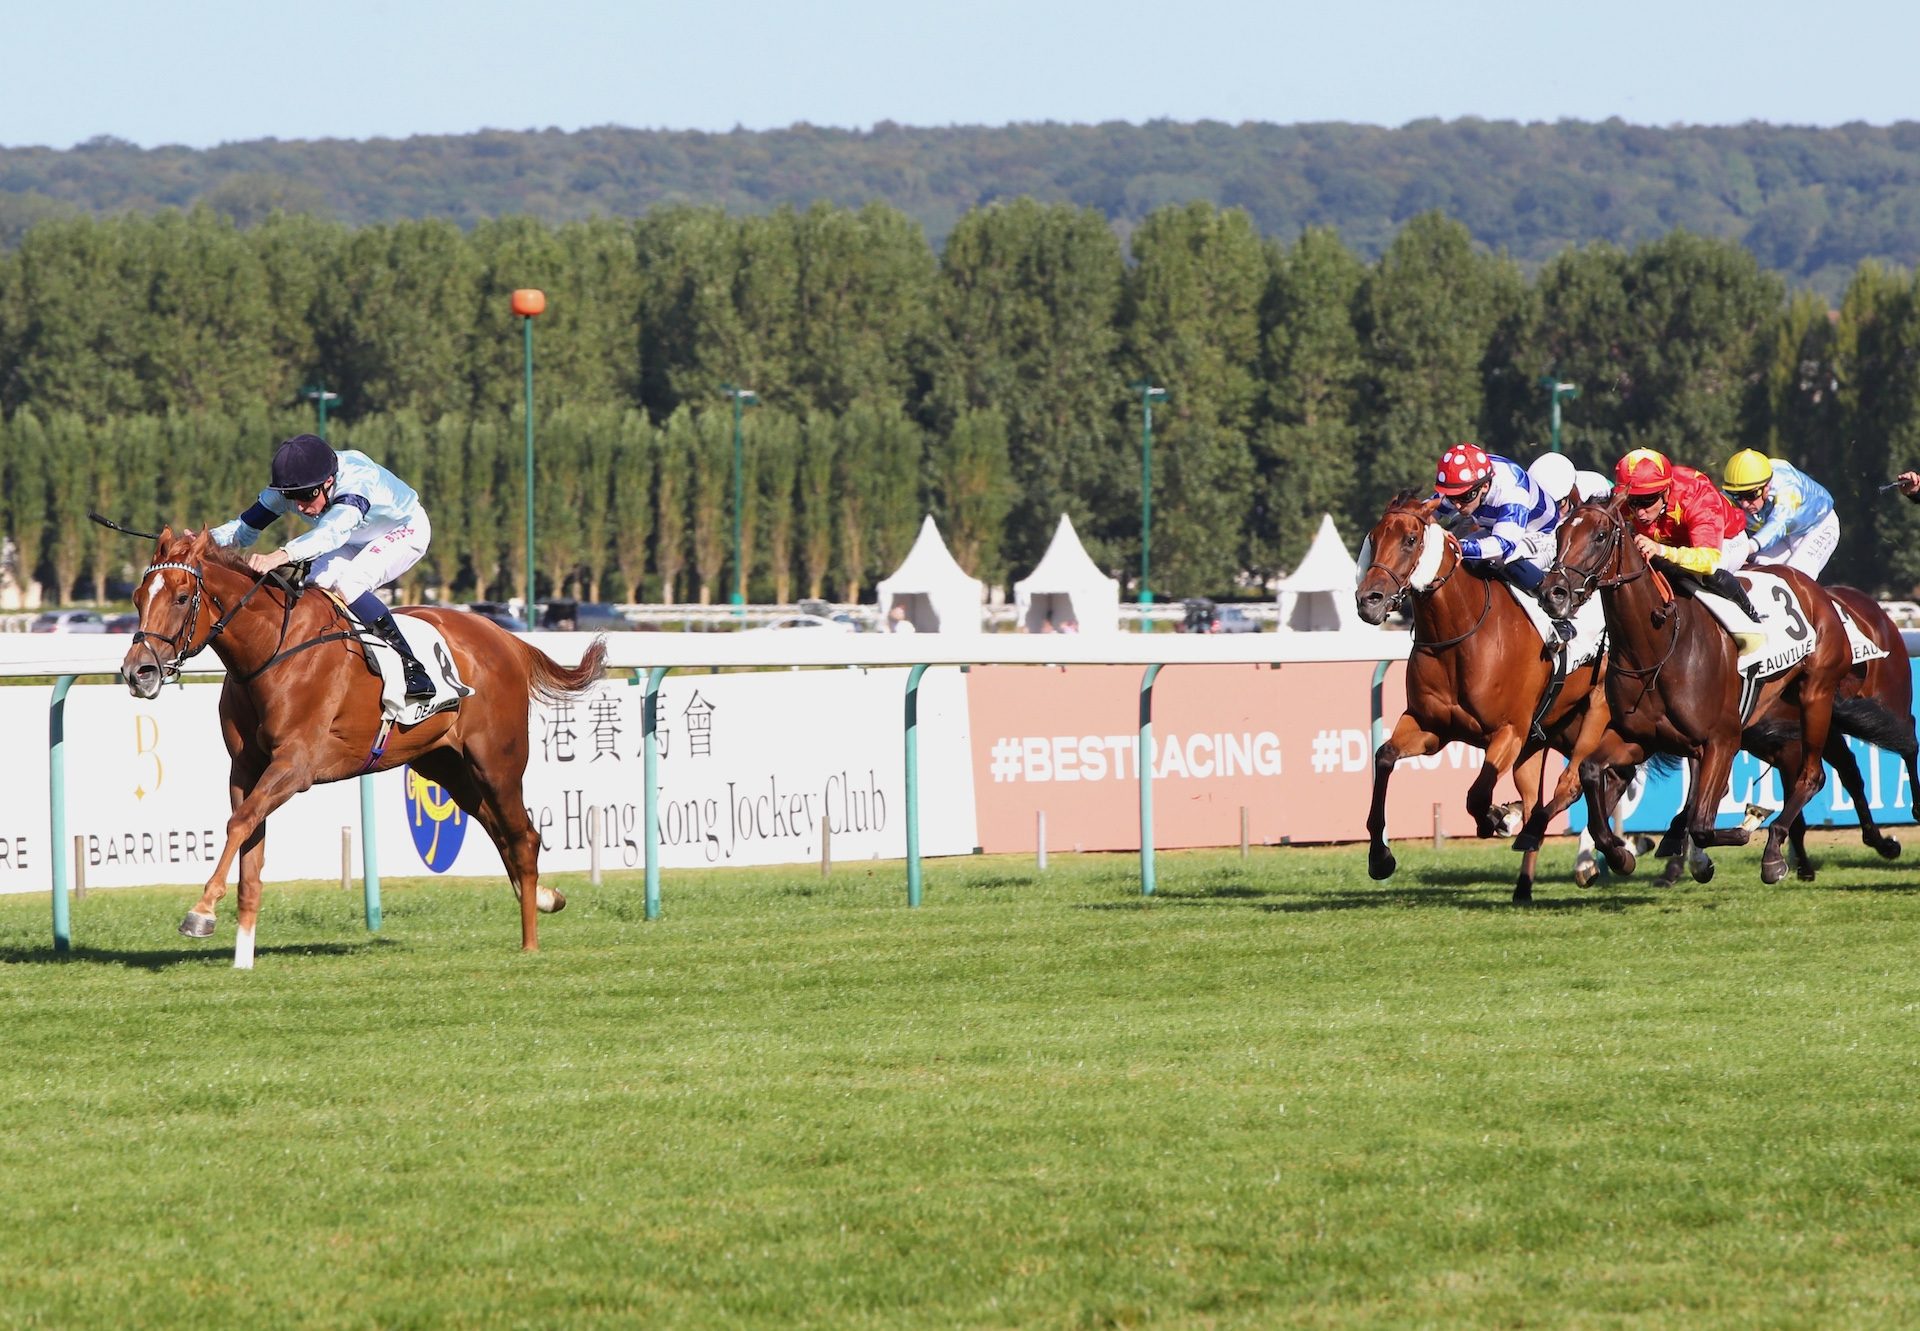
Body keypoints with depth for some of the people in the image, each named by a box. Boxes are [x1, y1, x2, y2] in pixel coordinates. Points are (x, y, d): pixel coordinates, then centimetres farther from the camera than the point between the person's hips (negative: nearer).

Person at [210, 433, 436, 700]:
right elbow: (245, 527, -19)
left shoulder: (356, 482, -42)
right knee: (316, 585, -20)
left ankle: (411, 667, -27)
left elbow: (332, 533, -60)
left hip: (405, 529, -7)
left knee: (347, 585, -30)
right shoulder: (291, 488, -23)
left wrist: (281, 555, -76)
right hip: (358, 541, 7)